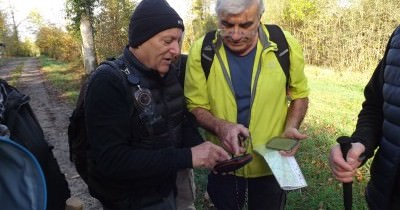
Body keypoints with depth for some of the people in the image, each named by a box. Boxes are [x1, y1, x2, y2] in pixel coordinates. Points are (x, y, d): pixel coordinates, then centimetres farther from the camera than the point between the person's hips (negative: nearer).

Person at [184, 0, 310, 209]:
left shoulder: (286, 46, -14)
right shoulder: (201, 51, -16)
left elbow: (299, 95, 2)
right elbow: (195, 106, -8)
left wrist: (290, 128, -16)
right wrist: (220, 126, -28)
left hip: (272, 164, 1)